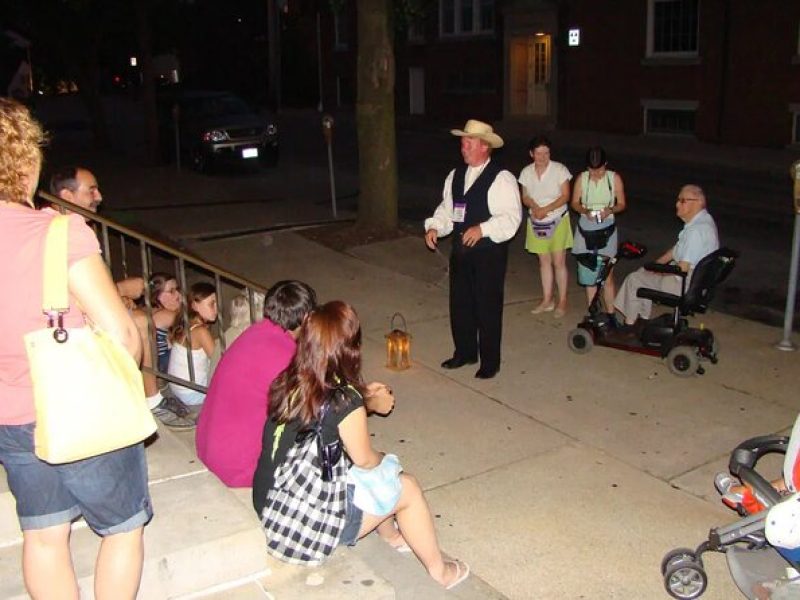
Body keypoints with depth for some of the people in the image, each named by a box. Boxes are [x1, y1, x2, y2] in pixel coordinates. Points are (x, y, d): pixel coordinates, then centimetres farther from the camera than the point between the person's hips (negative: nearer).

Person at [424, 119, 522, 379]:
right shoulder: (455, 175, 11)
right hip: (461, 250, 7)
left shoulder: (501, 178, -11)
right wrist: (434, 227, -3)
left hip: (489, 252, -7)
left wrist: (482, 229, -27)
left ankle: (490, 362, 17)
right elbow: (446, 208, 15)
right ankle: (464, 352, 34)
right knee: (459, 303, 15)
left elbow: (511, 217, -17)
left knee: (488, 307, 3)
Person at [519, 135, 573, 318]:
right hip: (536, 222, 4)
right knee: (544, 261, 12)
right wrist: (534, 206, -17)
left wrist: (545, 209, -21)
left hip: (557, 221, -4)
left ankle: (562, 301, 10)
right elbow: (525, 197, 5)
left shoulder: (559, 170, -12)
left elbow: (565, 196, -12)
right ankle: (547, 300, 22)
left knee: (559, 262, -1)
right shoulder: (526, 172, -1)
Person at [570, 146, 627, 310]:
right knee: (588, 273, 8)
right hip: (586, 229, 2)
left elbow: (622, 204, 2)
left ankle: (610, 313, 2)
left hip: (606, 229, -2)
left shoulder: (615, 178, -4)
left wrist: (610, 210, -18)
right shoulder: (581, 178, -3)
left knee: (607, 275, -6)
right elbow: (574, 203, 4)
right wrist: (585, 210, -16)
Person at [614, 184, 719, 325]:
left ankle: (629, 324, 14)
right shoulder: (703, 220, 6)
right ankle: (643, 319, 25)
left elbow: (682, 268, -28)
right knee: (644, 273, 21)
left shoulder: (696, 230, -27)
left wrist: (655, 270, -12)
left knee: (634, 279, -2)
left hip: (687, 285, -10)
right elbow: (677, 250, 15)